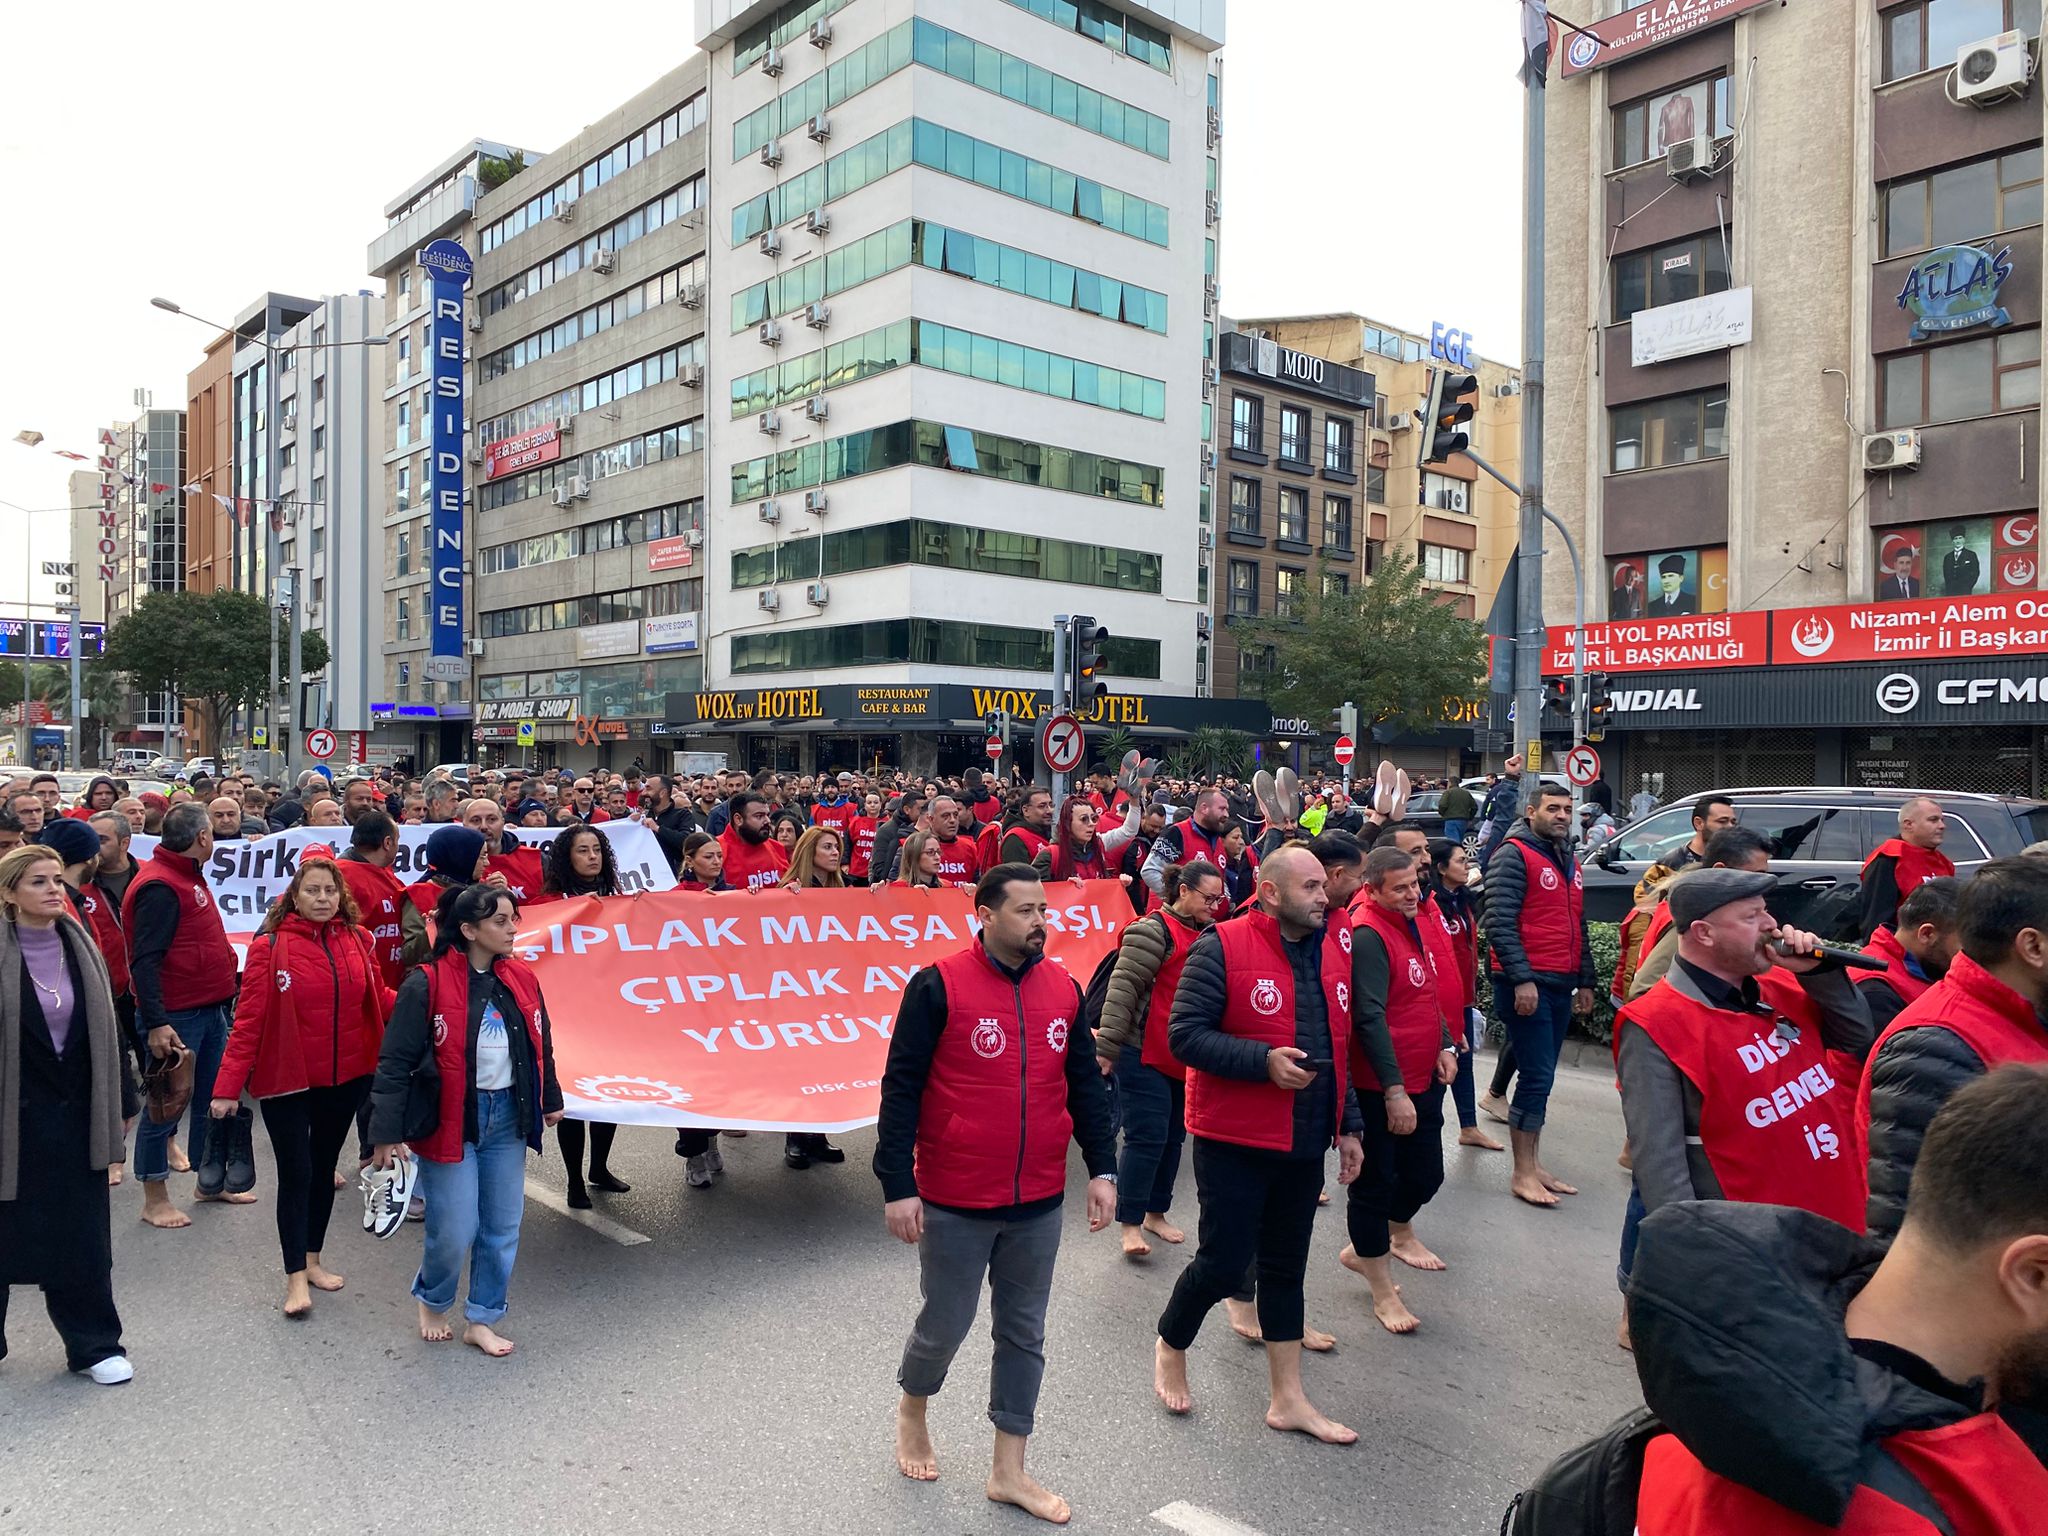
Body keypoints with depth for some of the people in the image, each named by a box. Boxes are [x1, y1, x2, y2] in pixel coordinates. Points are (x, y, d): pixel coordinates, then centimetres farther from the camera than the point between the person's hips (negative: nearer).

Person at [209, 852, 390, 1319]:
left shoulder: (356, 940, 0)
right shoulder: (270, 946, -11)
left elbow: (378, 999, 5)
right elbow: (249, 1018, -12)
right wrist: (228, 1085, -14)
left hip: (346, 1077, 4)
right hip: (287, 1080, -4)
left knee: (323, 1167, 17)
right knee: (296, 1173, 1)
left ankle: (312, 1260, 33)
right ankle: (296, 1277, 14)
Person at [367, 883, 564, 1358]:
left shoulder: (521, 979, 4)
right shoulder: (428, 984, -14)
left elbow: (541, 1046, 17)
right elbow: (395, 1061, -12)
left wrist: (550, 1100, 23)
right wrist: (387, 1133, -13)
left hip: (507, 1118, 5)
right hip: (450, 1120, -5)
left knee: (502, 1229, 9)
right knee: (454, 1232, -2)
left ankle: (482, 1320, 27)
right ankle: (432, 1300, 30)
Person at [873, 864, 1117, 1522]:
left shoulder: (1063, 989, 2)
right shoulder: (939, 986, -13)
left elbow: (1085, 1084, 9)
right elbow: (900, 1089, -12)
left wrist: (1102, 1170, 4)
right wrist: (897, 1187, -14)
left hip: (1039, 1203, 5)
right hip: (954, 1204, -4)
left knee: (1023, 1333, 13)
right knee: (946, 1324, 11)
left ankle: (1009, 1471, 29)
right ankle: (912, 1409, 42)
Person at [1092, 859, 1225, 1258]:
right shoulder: (1154, 932, -13)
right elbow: (1122, 988, -18)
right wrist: (1107, 1047, -22)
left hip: (1185, 1060, 8)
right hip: (1144, 1056, -8)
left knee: (1173, 1138, 15)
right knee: (1147, 1138, -6)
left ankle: (1155, 1213, 29)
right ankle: (1129, 1224, 4)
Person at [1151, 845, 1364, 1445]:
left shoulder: (1333, 949, 7)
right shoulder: (1222, 947, -15)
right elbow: (1184, 1034, -18)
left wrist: (1347, 1126, 15)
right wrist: (1264, 1060, -26)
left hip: (1304, 1145, 6)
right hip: (1234, 1141, -6)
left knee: (1286, 1267, 16)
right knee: (1224, 1262, 1)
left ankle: (1288, 1400, 28)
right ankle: (1170, 1347, 31)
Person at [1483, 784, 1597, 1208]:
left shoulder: (1569, 863, 18)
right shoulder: (1514, 855, -8)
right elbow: (1499, 923, -16)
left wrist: (1585, 981, 20)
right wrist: (1522, 979, -21)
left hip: (1561, 985, 8)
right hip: (1527, 984, -8)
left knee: (1541, 1077, 12)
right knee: (1537, 1077, -8)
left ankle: (1533, 1164, 19)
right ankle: (1523, 1174, 0)